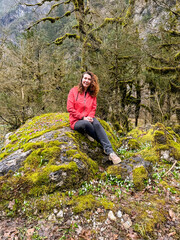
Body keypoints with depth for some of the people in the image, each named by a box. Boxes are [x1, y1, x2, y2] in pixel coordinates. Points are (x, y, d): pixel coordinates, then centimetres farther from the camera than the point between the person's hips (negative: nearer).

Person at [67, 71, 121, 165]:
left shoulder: (92, 93, 12)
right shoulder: (74, 91, 1)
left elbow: (93, 108, 10)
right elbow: (70, 108, -6)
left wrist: (90, 117, -13)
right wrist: (83, 117, -13)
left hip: (89, 119, 3)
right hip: (76, 121, -2)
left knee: (97, 124, -33)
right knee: (87, 124, -38)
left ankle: (109, 151, -40)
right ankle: (105, 146, -20)